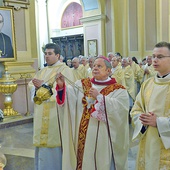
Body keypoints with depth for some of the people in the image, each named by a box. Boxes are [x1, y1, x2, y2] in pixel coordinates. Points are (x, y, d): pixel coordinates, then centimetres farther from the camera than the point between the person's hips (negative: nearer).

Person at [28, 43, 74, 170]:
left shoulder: (64, 69, -3)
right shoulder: (42, 72, 18)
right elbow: (31, 86, 11)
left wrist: (44, 85, -16)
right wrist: (37, 87, -11)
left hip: (56, 112, -7)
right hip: (42, 114, 7)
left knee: (54, 142, -3)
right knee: (43, 140, 10)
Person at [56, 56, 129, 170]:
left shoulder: (118, 90, -1)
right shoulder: (82, 85, 9)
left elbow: (118, 109, -19)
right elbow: (68, 96, -6)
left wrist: (99, 97, -20)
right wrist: (61, 86, -24)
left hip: (104, 138, -3)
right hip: (84, 136, 3)